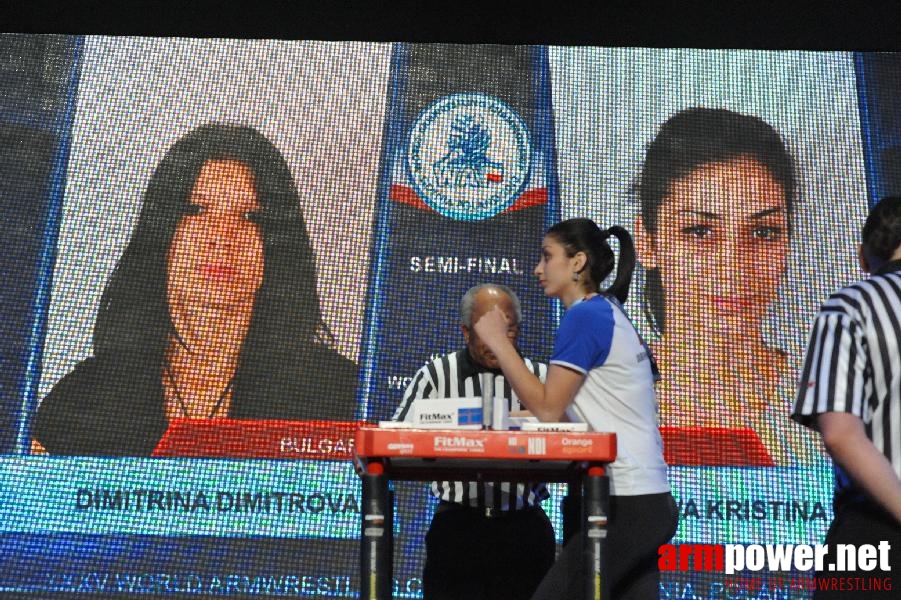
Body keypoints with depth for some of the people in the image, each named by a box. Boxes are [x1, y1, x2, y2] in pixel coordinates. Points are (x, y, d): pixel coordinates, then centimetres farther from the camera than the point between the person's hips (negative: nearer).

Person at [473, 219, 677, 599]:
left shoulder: (584, 316, -11)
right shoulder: (609, 313, 17)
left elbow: (547, 408, -12)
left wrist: (498, 343, -6)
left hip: (627, 503, -9)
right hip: (648, 501, 9)